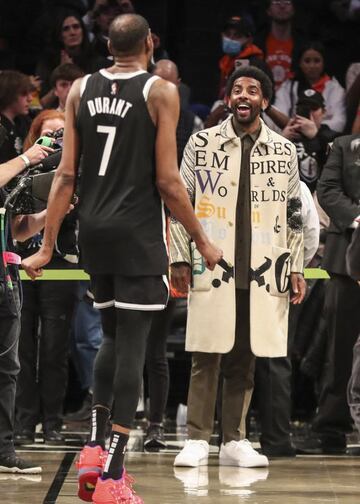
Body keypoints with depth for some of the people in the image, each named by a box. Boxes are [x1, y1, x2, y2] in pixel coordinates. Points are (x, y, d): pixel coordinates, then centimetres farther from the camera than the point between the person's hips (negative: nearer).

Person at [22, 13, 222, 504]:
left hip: (93, 230, 5)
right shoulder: (161, 92, -5)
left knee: (112, 335, 22)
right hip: (138, 232, -5)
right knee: (131, 344, -3)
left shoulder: (81, 90, 6)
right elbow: (167, 181, -10)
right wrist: (202, 242, 0)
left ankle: (95, 449, 15)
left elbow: (66, 175, 3)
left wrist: (48, 246, 6)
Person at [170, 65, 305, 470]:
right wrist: (180, 258, -2)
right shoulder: (202, 144, 4)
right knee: (206, 356, -4)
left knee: (244, 359, 5)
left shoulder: (284, 151, 11)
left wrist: (296, 268, 8)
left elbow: (294, 215, 13)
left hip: (262, 271, 2)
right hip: (212, 268, -2)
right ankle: (197, 440, 0)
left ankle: (234, 441, 11)